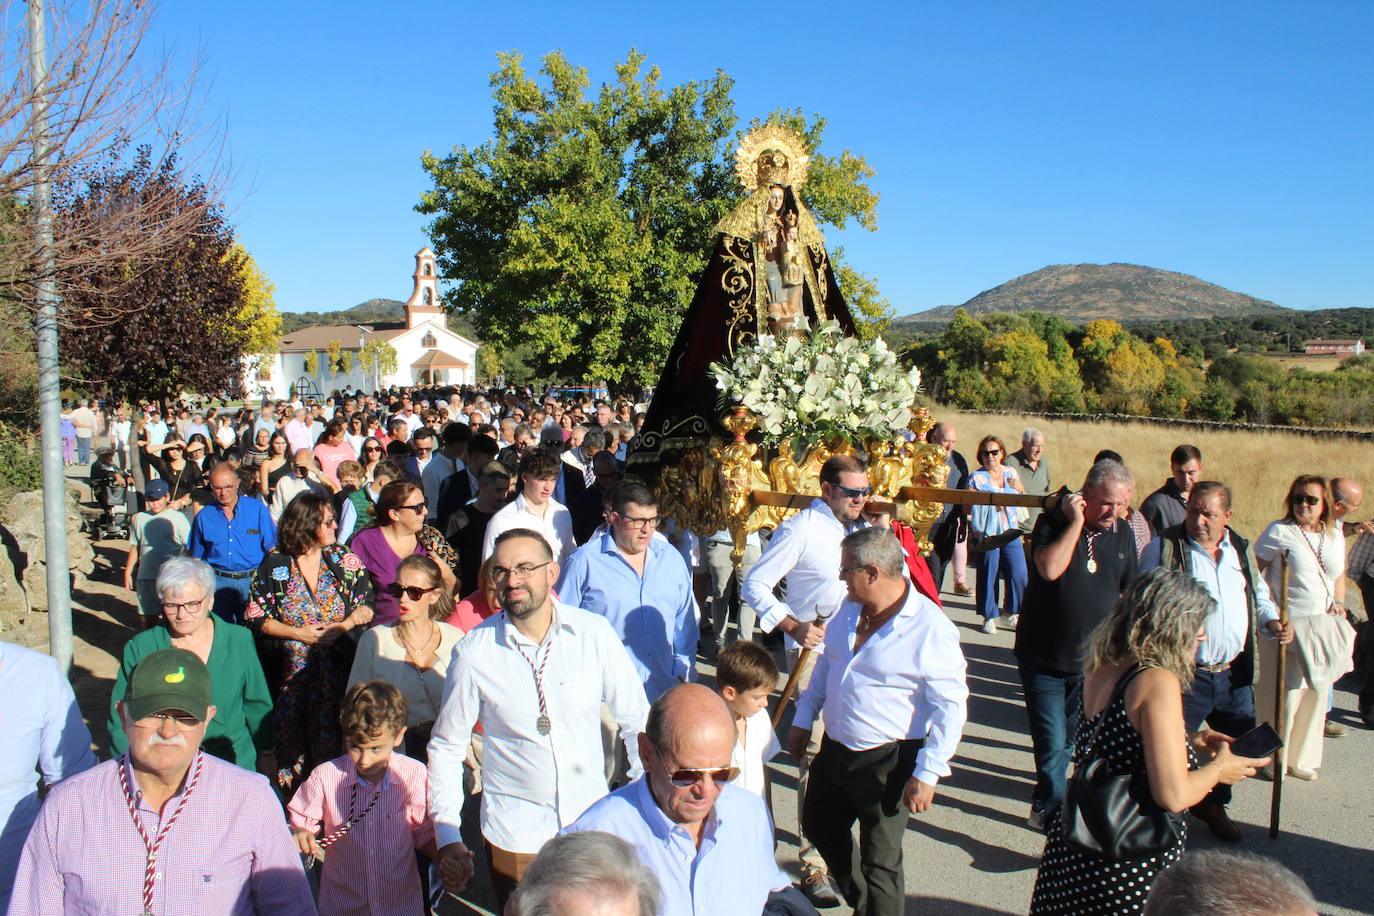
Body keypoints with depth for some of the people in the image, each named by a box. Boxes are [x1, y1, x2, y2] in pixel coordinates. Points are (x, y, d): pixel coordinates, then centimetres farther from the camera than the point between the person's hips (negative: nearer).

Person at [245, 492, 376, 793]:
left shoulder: (344, 558, 2)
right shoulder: (275, 563, -2)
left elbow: (368, 605, 3)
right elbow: (256, 616, -1)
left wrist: (343, 626, -14)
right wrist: (298, 633, -12)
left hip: (336, 666, 1)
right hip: (289, 669, 0)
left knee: (330, 737, 1)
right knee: (289, 736, 5)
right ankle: (291, 797, 25)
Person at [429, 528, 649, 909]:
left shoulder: (594, 633, -12)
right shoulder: (474, 652, -12)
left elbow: (636, 720, -2)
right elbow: (446, 747, -2)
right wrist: (448, 839, -7)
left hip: (592, 825, 1)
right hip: (514, 837, -1)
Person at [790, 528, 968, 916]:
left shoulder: (931, 628, -22)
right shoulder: (850, 608, 0)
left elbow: (951, 706, -19)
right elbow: (826, 663, 15)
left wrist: (928, 774, -19)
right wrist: (803, 719, 15)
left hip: (889, 763, -8)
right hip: (834, 749, 8)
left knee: (879, 862, 6)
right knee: (819, 827, 24)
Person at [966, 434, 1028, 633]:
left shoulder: (1011, 473, 12)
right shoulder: (976, 477, -2)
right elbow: (966, 507, -3)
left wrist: (1020, 488, 4)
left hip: (1010, 534, 4)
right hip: (986, 535, -4)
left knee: (1019, 575, 0)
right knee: (987, 576, 0)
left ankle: (1011, 613, 21)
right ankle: (989, 616, 16)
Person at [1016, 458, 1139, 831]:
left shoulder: (1123, 536, 3)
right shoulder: (1054, 523, -10)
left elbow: (1127, 594, 13)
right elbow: (1050, 569, -30)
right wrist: (1076, 521, -24)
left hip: (1092, 660, 4)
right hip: (1043, 657, -4)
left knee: (1071, 737, 15)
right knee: (1052, 742, -3)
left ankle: (1048, 803, 35)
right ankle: (1052, 805, 17)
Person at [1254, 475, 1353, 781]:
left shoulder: (1335, 534, 8)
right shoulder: (1279, 532, -10)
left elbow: (1339, 573, 23)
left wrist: (1339, 602, 9)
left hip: (1324, 627, 6)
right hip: (1288, 626, -6)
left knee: (1316, 693, 12)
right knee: (1284, 693, -1)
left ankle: (1302, 758, 28)